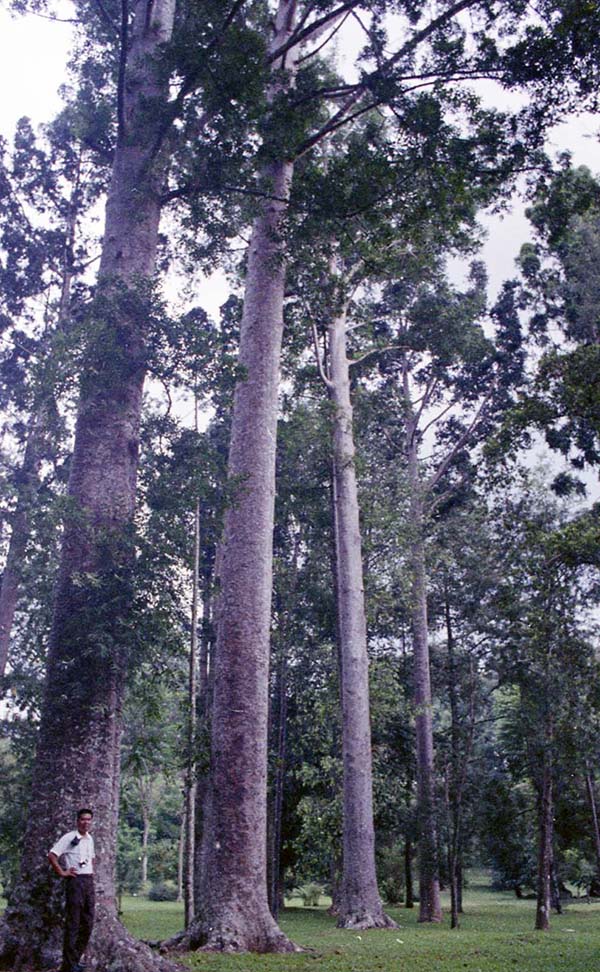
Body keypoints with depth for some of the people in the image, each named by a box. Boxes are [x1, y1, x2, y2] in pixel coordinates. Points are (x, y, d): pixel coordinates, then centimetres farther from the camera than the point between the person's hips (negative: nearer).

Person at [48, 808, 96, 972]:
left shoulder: (90, 839, 13)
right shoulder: (69, 837, -9)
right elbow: (52, 855, -14)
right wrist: (62, 872, -14)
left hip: (89, 881, 7)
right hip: (75, 881, -7)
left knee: (88, 923, 9)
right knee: (73, 923, -6)